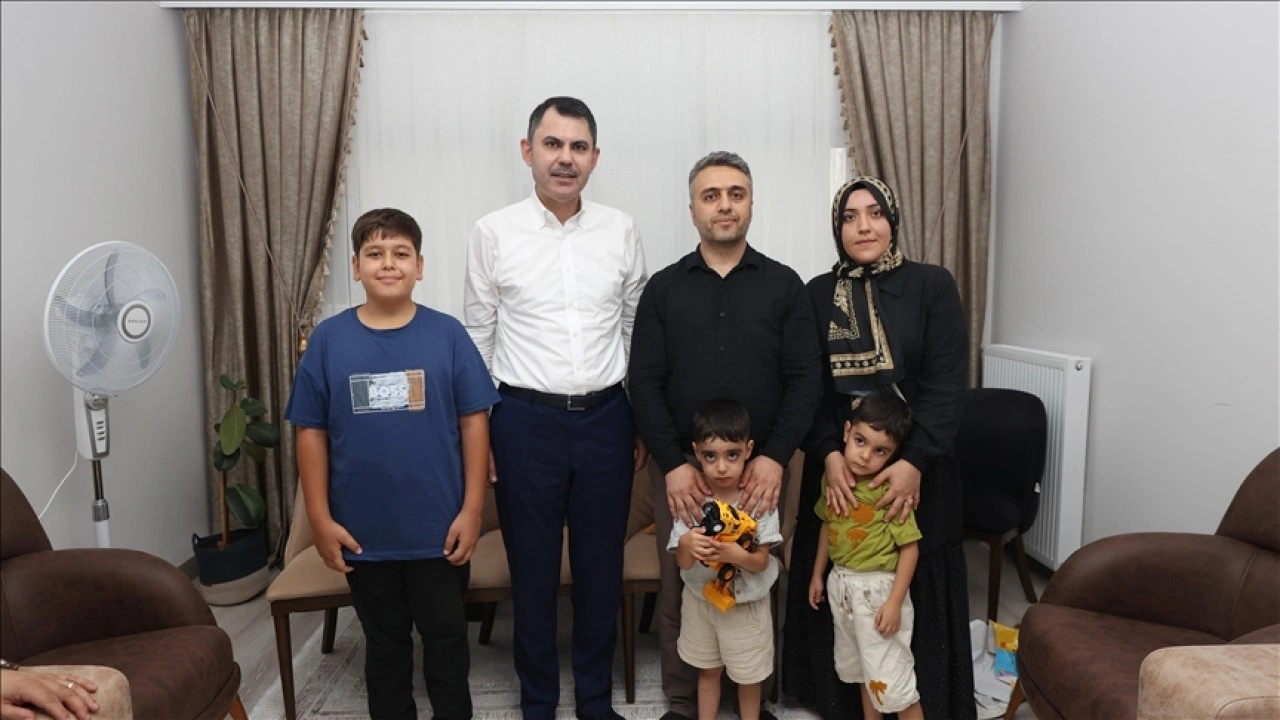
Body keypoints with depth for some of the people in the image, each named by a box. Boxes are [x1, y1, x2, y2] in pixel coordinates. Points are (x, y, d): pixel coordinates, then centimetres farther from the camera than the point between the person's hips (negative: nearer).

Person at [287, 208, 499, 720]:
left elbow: (474, 423, -4)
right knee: (384, 641, 19)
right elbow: (311, 432, 0)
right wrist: (320, 518, -3)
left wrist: (472, 510, -7)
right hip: (364, 532, 1)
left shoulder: (447, 334, -5)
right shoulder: (328, 339, -3)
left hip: (438, 528, -1)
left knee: (446, 635, 15)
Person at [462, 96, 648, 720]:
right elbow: (477, 339, 3)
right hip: (526, 418, -1)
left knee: (601, 566, 13)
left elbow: (637, 332, 9)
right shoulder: (494, 233, -3)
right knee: (532, 569, 12)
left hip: (606, 417, 2)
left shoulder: (621, 231, 2)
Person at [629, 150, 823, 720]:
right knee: (679, 590, 8)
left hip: (760, 466, 0)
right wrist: (673, 463, -11)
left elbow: (805, 379, -1)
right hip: (680, 467, 0)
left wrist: (774, 457, -13)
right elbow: (644, 384, -1)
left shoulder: (784, 285, 4)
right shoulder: (663, 288, 4)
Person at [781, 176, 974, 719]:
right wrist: (828, 455, -15)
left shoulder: (931, 285, -2)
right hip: (837, 468, 2)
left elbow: (947, 382, -8)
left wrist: (915, 460, -19)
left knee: (913, 593, 7)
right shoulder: (818, 293, 5)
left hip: (915, 469, -1)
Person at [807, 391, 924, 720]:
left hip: (877, 588, -7)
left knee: (890, 676, 0)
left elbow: (910, 548, -18)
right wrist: (817, 575, 16)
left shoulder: (891, 490, -20)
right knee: (859, 667, 23)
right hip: (841, 585, 7)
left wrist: (895, 601, -20)